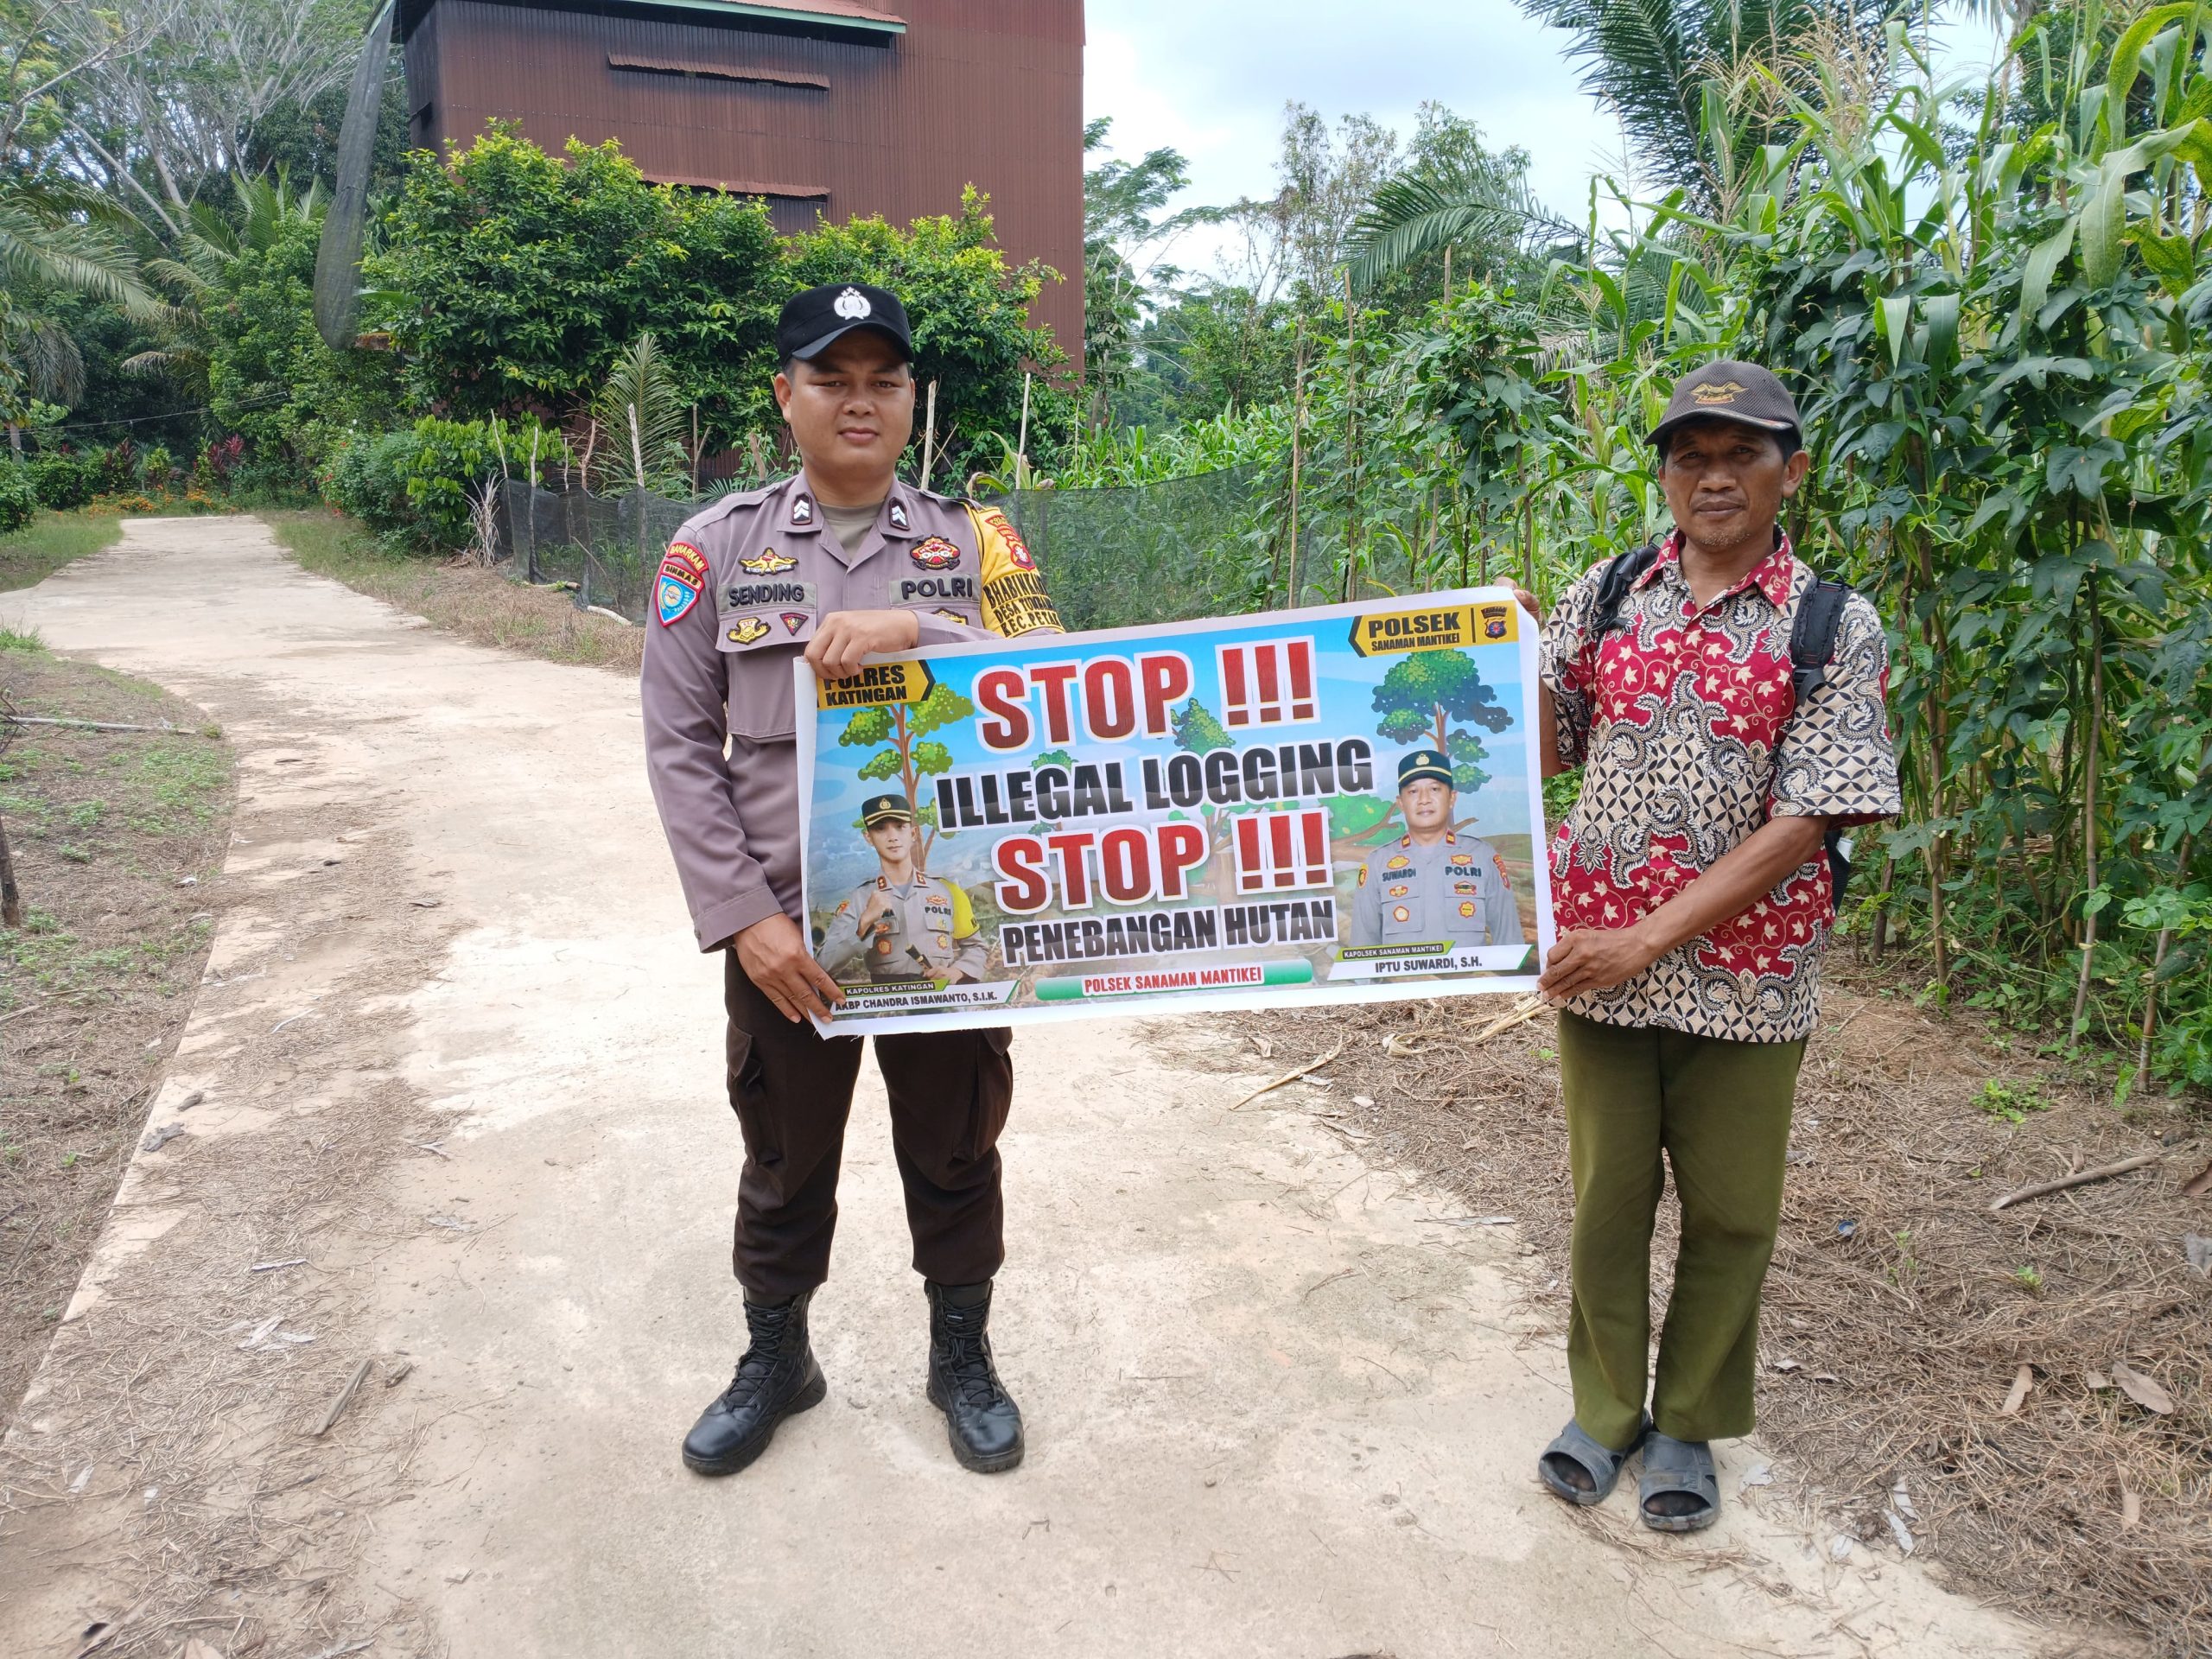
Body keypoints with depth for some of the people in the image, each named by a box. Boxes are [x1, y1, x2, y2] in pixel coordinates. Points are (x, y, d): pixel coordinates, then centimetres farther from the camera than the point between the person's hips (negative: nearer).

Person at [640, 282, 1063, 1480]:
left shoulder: (974, 540, 2)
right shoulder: (718, 547, 1)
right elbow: (680, 745, -2)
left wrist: (914, 631, -26)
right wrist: (742, 917, -10)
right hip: (785, 927, 0)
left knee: (954, 1152, 14)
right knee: (786, 1159, 16)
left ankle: (961, 1356, 37)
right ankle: (775, 1359, 40)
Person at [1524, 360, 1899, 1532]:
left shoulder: (1835, 628, -5)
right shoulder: (1604, 598, 2)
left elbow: (1803, 822, -13)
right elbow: (1538, 753, 5)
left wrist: (1648, 940, -18)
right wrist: (1519, 674, -17)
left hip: (1743, 967, -1)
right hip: (1597, 953, 2)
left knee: (1727, 1209, 13)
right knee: (1607, 1193, 14)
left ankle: (1689, 1425, 34)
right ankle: (1606, 1407, 35)